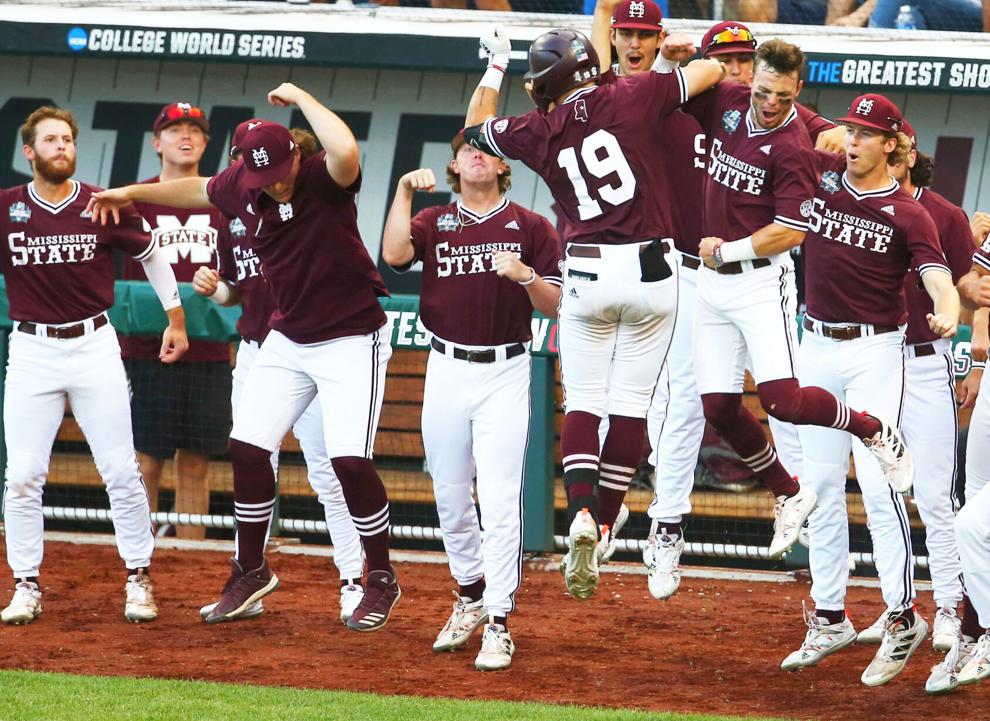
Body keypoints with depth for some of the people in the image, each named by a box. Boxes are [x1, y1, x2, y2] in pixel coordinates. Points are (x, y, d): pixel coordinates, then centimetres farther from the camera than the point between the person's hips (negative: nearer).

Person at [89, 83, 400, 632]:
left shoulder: (324, 181, -20)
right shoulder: (242, 186, -2)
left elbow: (345, 150, -45)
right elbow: (200, 191, 21)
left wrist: (299, 97, -32)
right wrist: (133, 192, 27)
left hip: (351, 341, -7)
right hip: (288, 341, 7)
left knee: (349, 459, -15)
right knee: (247, 447, 3)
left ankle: (381, 580, 3)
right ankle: (251, 571, 20)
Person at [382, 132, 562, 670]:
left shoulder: (530, 227, 5)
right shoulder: (434, 222, 8)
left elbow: (553, 307, 1)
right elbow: (394, 253, -12)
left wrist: (525, 275, -18)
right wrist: (404, 190, -13)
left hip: (505, 373, -3)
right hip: (447, 370, 3)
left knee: (500, 500, -10)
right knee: (450, 498, 10)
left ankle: (498, 625, -9)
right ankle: (470, 597, 30)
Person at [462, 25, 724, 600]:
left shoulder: (538, 131, 3)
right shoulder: (633, 98, -4)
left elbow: (477, 127, 23)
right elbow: (710, 70, 2)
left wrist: (495, 68, 36)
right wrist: (684, 60, 23)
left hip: (587, 272, 1)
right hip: (651, 271, -1)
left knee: (582, 402, 5)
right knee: (630, 403, 5)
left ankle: (582, 512, -16)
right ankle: (606, 526, 2)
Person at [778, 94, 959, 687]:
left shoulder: (907, 213, -7)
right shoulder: (823, 177, 5)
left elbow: (939, 278, -18)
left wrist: (948, 316, -40)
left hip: (874, 353, -5)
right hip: (816, 347, 5)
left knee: (879, 483, -13)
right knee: (821, 485, 8)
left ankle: (903, 618, -10)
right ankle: (830, 619, 16)